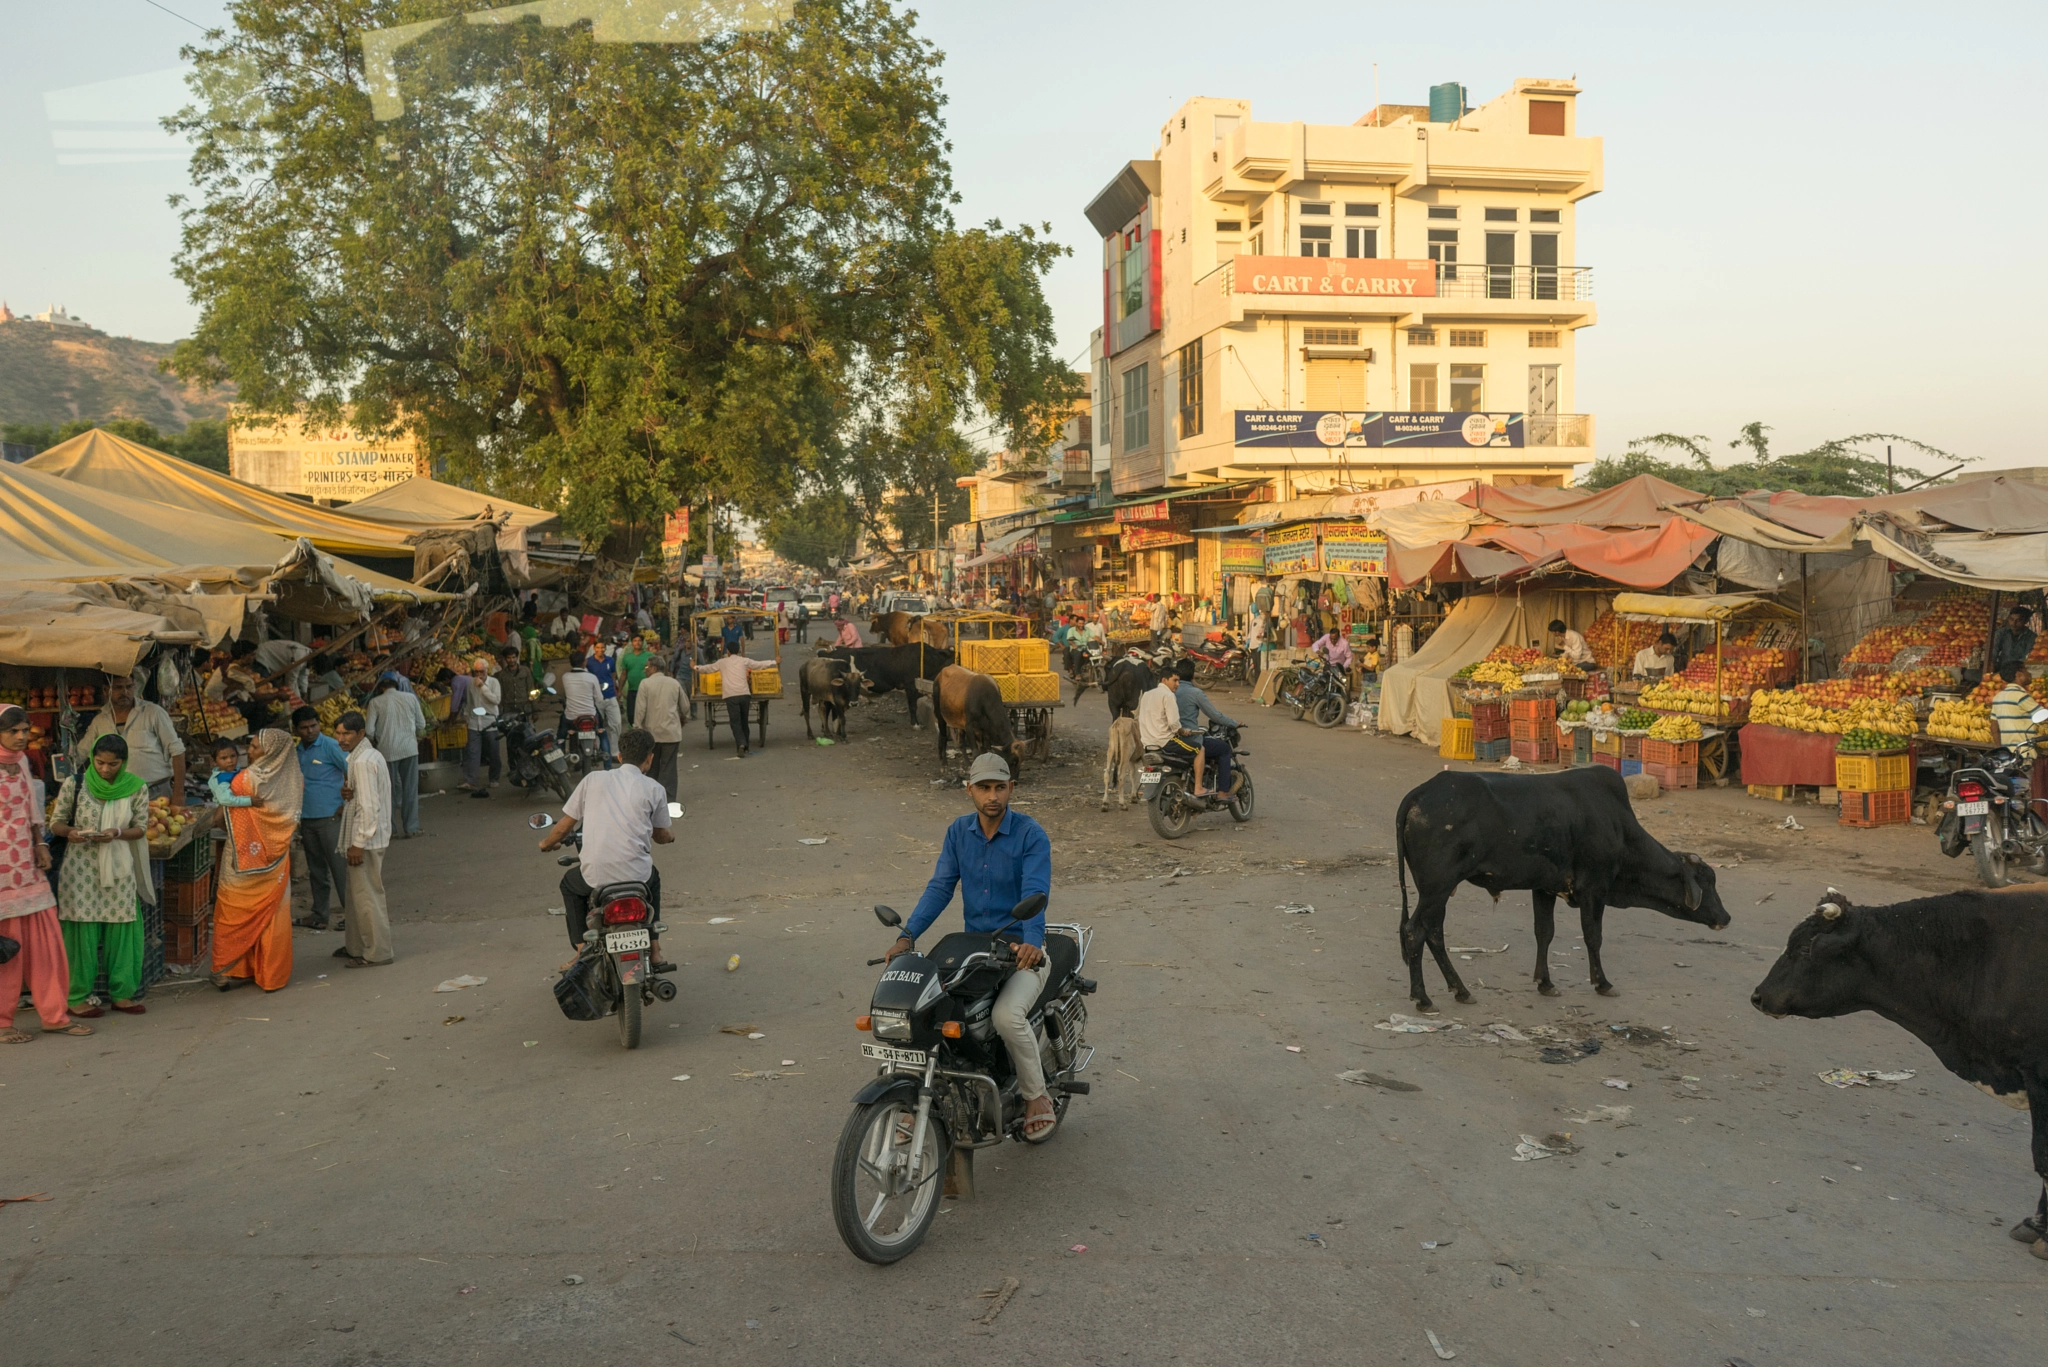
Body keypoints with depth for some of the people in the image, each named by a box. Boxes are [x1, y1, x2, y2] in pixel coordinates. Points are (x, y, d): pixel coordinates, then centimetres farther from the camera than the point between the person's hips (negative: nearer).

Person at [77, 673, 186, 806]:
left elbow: (176, 751, -4)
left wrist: (178, 794, -10)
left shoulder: (153, 713, -2)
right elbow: (77, 755, 18)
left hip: (157, 794, -3)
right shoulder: (99, 721, 10)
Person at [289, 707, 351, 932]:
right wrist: (296, 816, 14)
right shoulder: (297, 751, 12)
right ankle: (318, 915, 22)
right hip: (307, 819, 7)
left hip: (330, 818, -7)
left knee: (339, 868, -5)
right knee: (316, 870, 14)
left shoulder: (331, 746, -9)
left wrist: (344, 806, -13)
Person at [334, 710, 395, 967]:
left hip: (366, 839, -10)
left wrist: (358, 843, -21)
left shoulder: (362, 762, -20)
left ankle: (377, 953, 5)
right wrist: (349, 794, -1)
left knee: (367, 896, -3)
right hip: (374, 836, 10)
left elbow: (369, 806, -24)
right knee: (359, 893, 19)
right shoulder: (373, 754, 11)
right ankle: (355, 946, 29)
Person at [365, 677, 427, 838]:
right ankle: (410, 828, 10)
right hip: (410, 749, 1)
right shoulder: (410, 698, 3)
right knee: (410, 790, 8)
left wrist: (374, 743, 14)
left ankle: (389, 828, 18)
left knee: (389, 790, 11)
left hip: (387, 750, -1)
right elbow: (421, 725, 6)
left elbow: (369, 731, -6)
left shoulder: (376, 702, -3)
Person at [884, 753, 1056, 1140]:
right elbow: (940, 887, -1)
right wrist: (908, 935, -15)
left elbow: (1035, 893, -22)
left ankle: (1037, 1098, -6)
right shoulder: (958, 832, 5)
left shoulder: (1031, 834, -11)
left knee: (1007, 1015, -31)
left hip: (1023, 950, -5)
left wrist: (1031, 941, -41)